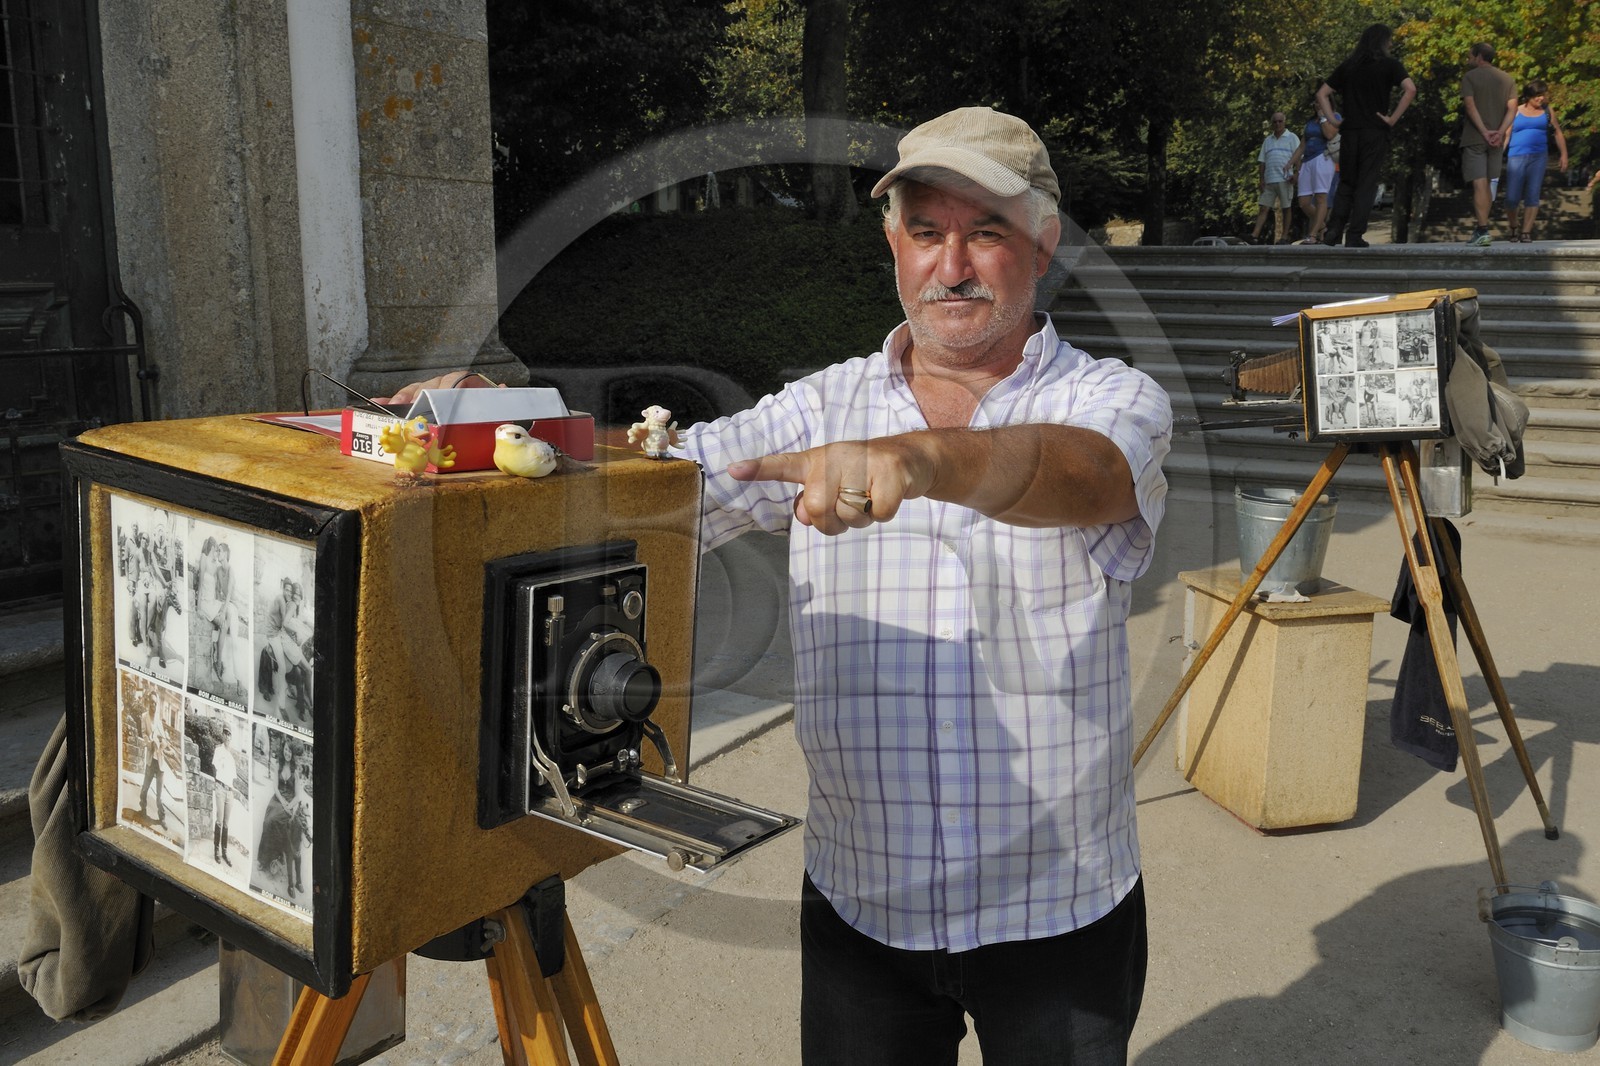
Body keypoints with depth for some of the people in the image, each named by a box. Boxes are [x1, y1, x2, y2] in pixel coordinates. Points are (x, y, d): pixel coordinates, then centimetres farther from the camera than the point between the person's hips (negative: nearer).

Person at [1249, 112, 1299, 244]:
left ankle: (1284, 237, 0)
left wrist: (1296, 174, -16)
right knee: (1264, 208, -3)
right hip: (1269, 180, 4)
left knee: (1285, 208, -1)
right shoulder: (1267, 140, 19)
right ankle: (1255, 235, -10)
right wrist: (1261, 179, 9)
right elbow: (1262, 161, 18)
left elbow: (1299, 156, -2)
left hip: (1285, 180, -4)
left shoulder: (1292, 138, 7)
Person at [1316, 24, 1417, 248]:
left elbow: (1322, 94, 11)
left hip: (1349, 132, 3)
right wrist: (1393, 118, -8)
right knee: (1367, 185, -1)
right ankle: (1354, 236, -6)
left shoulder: (1347, 66, 12)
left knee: (1346, 184, 11)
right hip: (1375, 133, -3)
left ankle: (1333, 230, -3)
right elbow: (1410, 89, -13)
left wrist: (1333, 120, 7)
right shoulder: (1389, 64, 1)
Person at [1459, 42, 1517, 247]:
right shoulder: (1507, 79, 13)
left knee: (1479, 183, -10)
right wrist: (1500, 132, -9)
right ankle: (1480, 229, 16)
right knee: (1489, 183, 13)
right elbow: (1512, 108, 0)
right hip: (1496, 140, 5)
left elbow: (1469, 106, -13)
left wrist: (1484, 131, -15)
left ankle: (1483, 230, -19)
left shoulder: (1469, 77, -1)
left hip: (1474, 138, -5)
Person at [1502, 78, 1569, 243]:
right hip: (1516, 157, -2)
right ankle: (1514, 227, 18)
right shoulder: (1516, 111, 7)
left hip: (1539, 157, 2)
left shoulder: (1547, 111, 13)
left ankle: (1526, 232, 0)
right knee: (1511, 198, -7)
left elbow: (1558, 133, 17)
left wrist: (1564, 154, 11)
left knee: (1532, 196, -5)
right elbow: (1506, 135, 6)